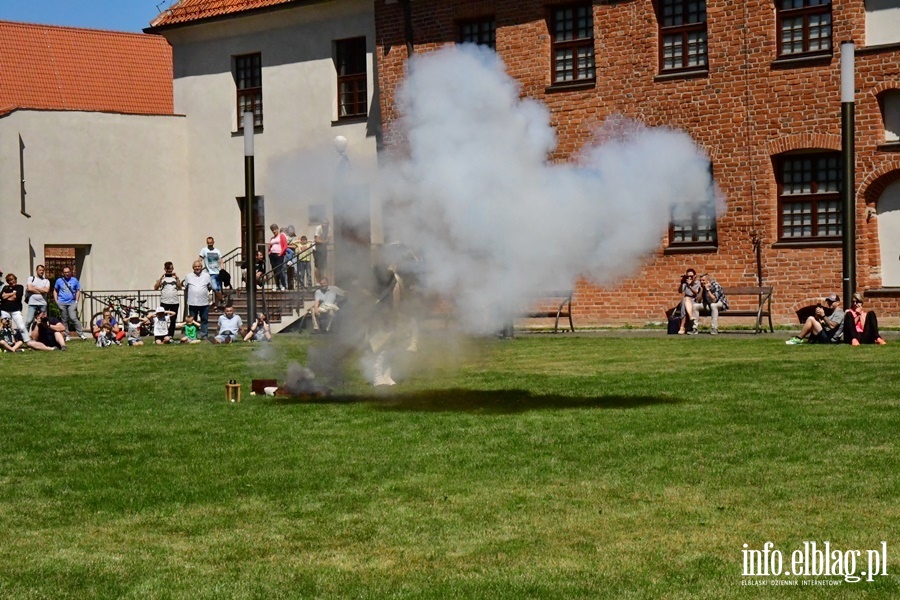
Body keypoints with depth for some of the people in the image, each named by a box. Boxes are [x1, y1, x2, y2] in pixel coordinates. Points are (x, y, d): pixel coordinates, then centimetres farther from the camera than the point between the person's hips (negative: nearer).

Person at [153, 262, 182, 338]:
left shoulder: (175, 277, 12)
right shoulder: (162, 278, 8)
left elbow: (180, 287, -1)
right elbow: (155, 287, -4)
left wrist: (177, 278, -11)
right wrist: (161, 278, -11)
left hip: (175, 302, 2)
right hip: (164, 302, -2)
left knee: (173, 320, 4)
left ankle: (171, 336, 10)